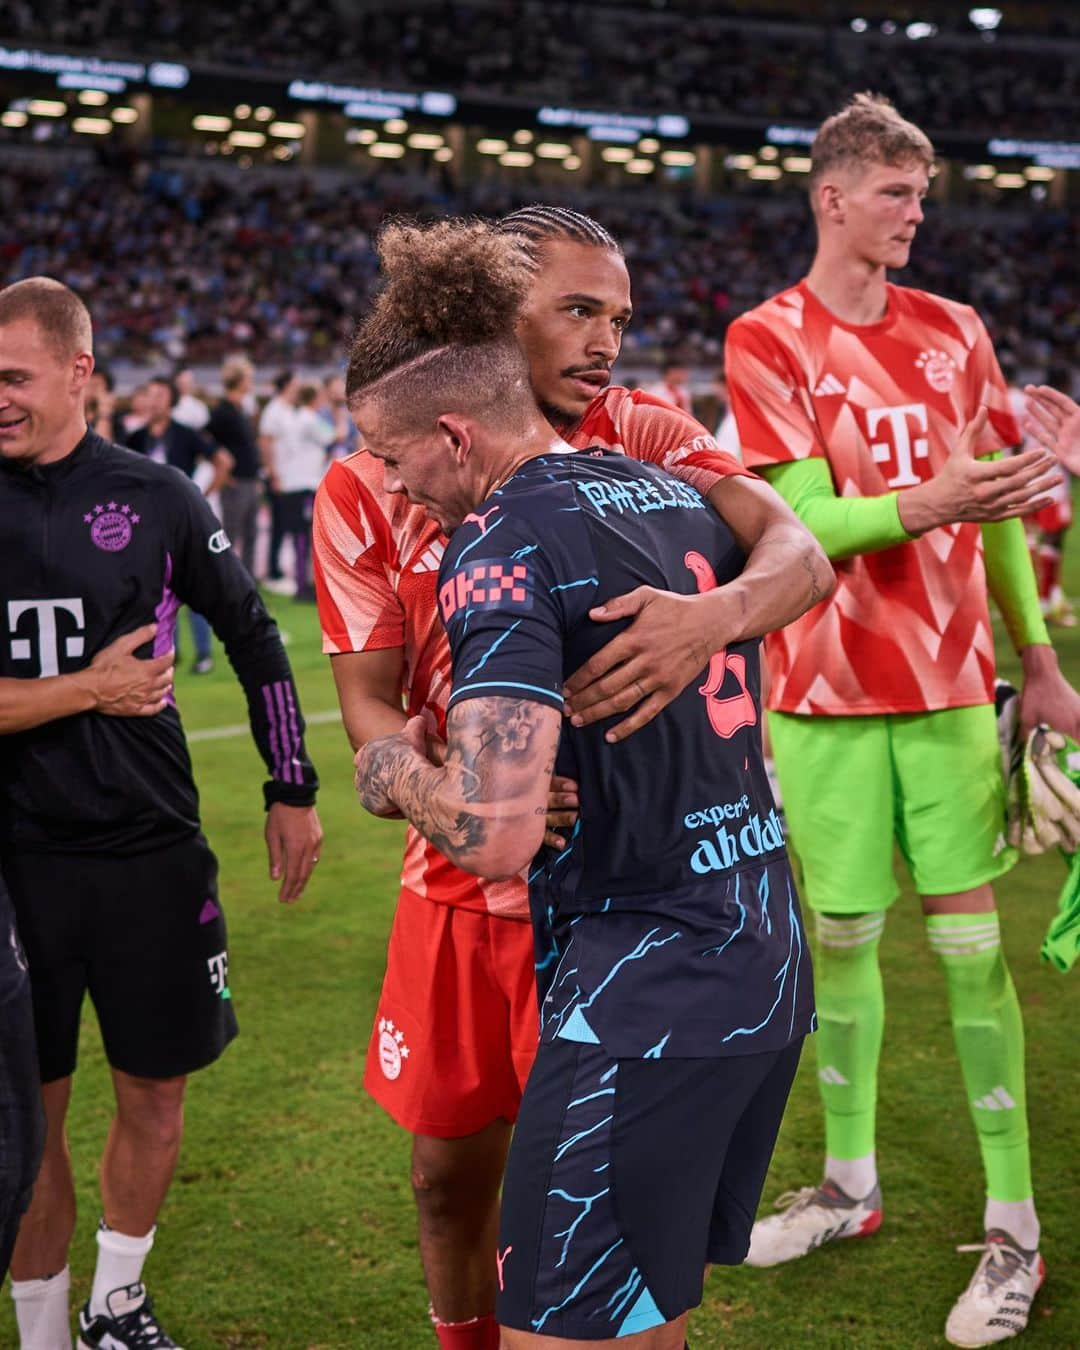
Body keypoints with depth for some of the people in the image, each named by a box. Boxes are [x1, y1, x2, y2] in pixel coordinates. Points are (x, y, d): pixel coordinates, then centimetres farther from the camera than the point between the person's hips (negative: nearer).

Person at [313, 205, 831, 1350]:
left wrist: (716, 612, -46)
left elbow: (798, 550, -23)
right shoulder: (367, 493, -7)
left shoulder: (644, 439, -8)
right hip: (460, 894, 1)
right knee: (450, 1169, 15)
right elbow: (370, 705, -11)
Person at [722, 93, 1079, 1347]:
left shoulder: (953, 331, 8)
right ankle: (849, 1182, 26)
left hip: (950, 681, 2)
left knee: (969, 938, 0)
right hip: (826, 690, -2)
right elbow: (805, 522, -12)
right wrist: (928, 504, -29)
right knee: (842, 934, 7)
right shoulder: (766, 340, -3)